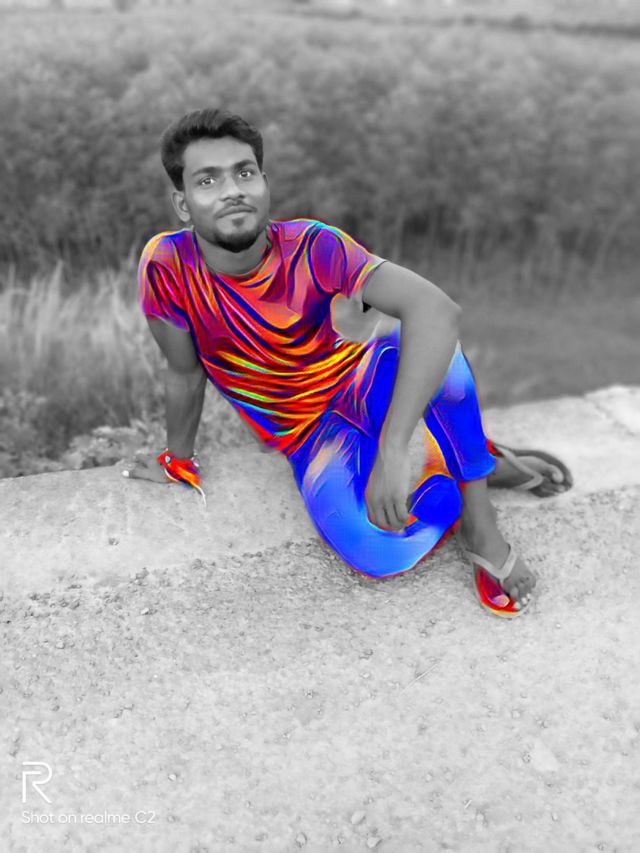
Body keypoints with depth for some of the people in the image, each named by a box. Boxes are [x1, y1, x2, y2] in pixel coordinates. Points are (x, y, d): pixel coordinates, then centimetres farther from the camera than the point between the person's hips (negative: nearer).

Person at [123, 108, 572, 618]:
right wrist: (178, 458, 11)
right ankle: (490, 468, 3)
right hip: (309, 440, 1)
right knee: (377, 554, -29)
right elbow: (185, 375, -3)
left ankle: (478, 516, -11)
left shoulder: (312, 246, -22)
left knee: (428, 344, -36)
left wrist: (392, 450, -48)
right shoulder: (167, 265, -19)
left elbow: (437, 310, -36)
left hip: (359, 383, 0)